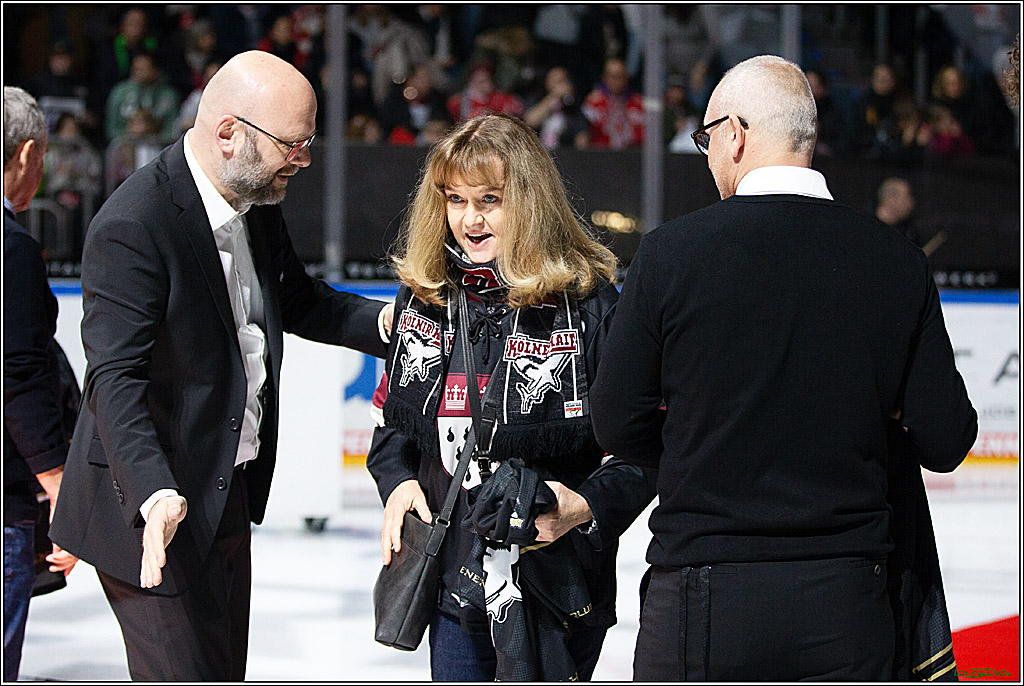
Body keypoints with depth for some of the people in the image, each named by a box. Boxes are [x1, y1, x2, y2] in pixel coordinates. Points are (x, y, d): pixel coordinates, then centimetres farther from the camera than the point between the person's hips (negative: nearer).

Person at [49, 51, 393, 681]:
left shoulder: (257, 206, 5)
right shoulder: (132, 227, -24)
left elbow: (300, 303, 22)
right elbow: (115, 378, -30)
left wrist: (388, 321, 4)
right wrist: (155, 495, -43)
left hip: (230, 497, 9)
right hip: (159, 510, -9)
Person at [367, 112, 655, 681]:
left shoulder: (588, 302, -11)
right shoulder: (422, 298, 5)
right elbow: (392, 417, 18)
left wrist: (588, 506, -26)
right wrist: (397, 481, -2)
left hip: (553, 590, -5)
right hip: (454, 586, 5)